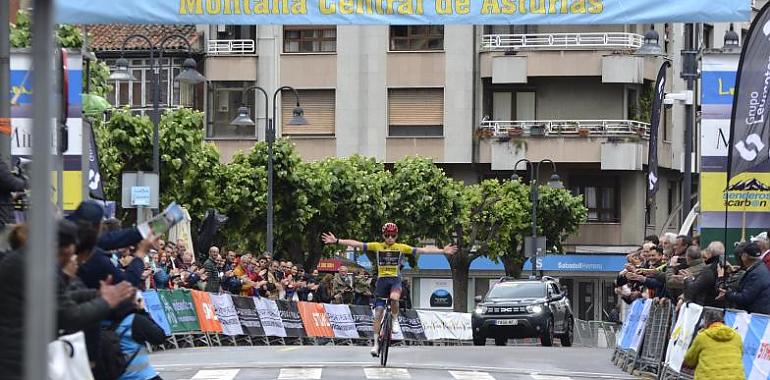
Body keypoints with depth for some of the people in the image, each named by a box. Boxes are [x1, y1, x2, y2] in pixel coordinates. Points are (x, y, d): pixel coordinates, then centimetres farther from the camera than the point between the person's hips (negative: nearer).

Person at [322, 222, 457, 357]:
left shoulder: (402, 248, 0)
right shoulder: (377, 246, 2)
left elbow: (422, 250, -4)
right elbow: (356, 244, -2)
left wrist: (442, 251, -10)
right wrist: (337, 241, -9)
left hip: (395, 280, -2)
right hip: (382, 280, 2)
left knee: (394, 297, -36)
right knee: (378, 313, -1)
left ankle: (395, 319, -6)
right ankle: (376, 344, 8)